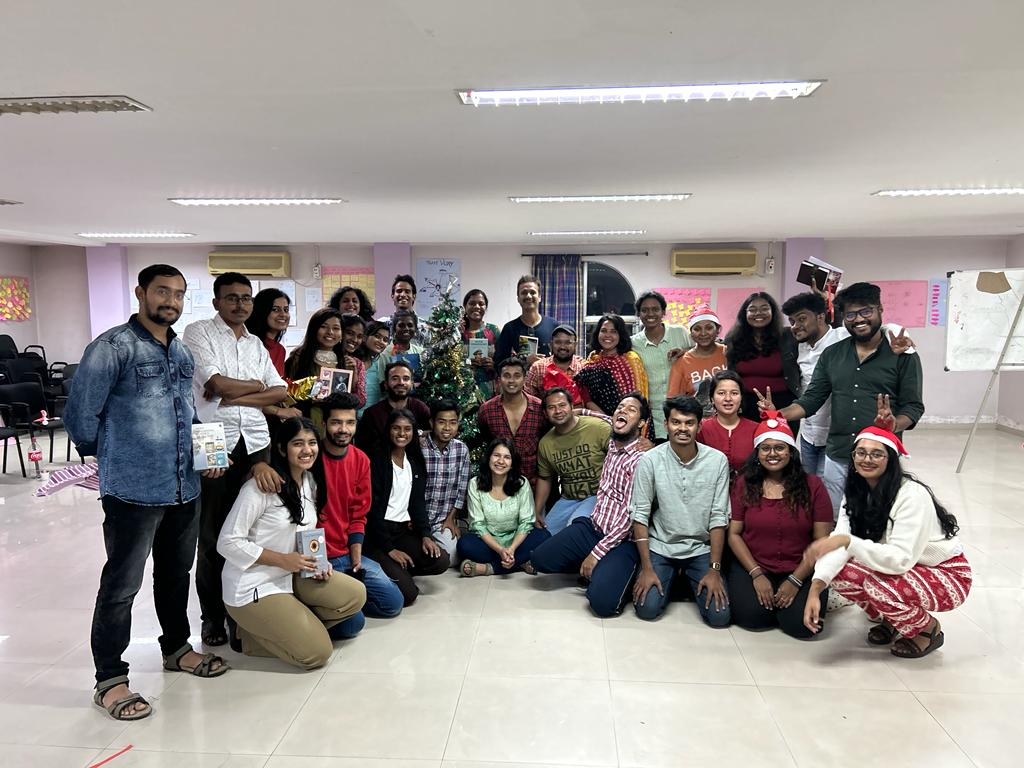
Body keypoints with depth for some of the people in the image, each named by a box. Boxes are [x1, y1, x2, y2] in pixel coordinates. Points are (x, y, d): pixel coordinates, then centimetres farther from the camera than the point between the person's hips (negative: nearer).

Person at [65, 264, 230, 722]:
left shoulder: (183, 353, 12)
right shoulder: (112, 347, -11)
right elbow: (80, 415, -9)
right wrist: (108, 457, 4)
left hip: (184, 487, 7)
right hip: (133, 490, -7)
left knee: (175, 573, 20)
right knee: (122, 584, 3)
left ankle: (176, 647, 39)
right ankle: (110, 679, 18)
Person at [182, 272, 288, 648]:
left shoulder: (256, 344, 16)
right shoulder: (198, 332, 1)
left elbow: (280, 392, 6)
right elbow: (217, 383, -13)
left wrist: (234, 396, -7)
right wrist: (256, 385, 3)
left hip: (255, 441, 4)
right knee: (212, 533, 4)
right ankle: (212, 615, 17)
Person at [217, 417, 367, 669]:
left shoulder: (311, 482, 5)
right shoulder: (260, 487, -19)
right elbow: (227, 542, -19)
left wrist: (318, 562, -4)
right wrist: (283, 560, -21)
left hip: (291, 577, 8)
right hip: (252, 587, -8)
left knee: (355, 595, -11)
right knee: (317, 653, -13)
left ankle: (289, 624, 3)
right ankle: (248, 633, 6)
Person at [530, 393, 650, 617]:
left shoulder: (642, 459, -14)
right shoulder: (608, 446, 8)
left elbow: (632, 515, -17)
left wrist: (596, 553, -17)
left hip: (622, 540, -7)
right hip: (592, 527, 7)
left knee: (602, 602, -25)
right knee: (540, 558, -9)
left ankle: (622, 575, 9)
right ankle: (594, 571, 12)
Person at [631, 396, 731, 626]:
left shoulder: (717, 461, -10)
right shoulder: (650, 460, -12)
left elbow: (718, 518, -6)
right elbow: (640, 515, -9)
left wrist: (714, 570, -10)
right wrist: (647, 568, -12)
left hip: (702, 549, 1)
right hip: (659, 547, -1)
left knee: (719, 615, -13)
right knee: (647, 608, -16)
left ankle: (689, 580, 19)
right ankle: (669, 579, 18)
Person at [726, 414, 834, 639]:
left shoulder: (812, 486, -1)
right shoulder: (744, 483, 1)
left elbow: (823, 541, -3)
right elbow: (734, 534, -1)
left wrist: (796, 580, -11)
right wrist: (756, 575, -11)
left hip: (800, 569, 0)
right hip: (752, 566, 0)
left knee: (802, 624, -21)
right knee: (751, 616, -23)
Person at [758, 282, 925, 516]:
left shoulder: (903, 356, 0)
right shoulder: (832, 355, 10)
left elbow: (913, 407, -2)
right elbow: (811, 400, 8)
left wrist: (895, 425, -24)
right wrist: (779, 414, -10)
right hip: (836, 459, 3)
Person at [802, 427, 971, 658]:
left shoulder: (912, 494, -27)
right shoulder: (856, 493, -6)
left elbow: (901, 559, -34)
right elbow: (839, 541, -17)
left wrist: (847, 541, -44)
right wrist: (815, 589, -30)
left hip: (946, 576, -6)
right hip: (907, 571, 6)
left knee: (877, 586, -32)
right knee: (838, 573, -17)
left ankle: (928, 628, 0)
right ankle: (891, 620, 11)